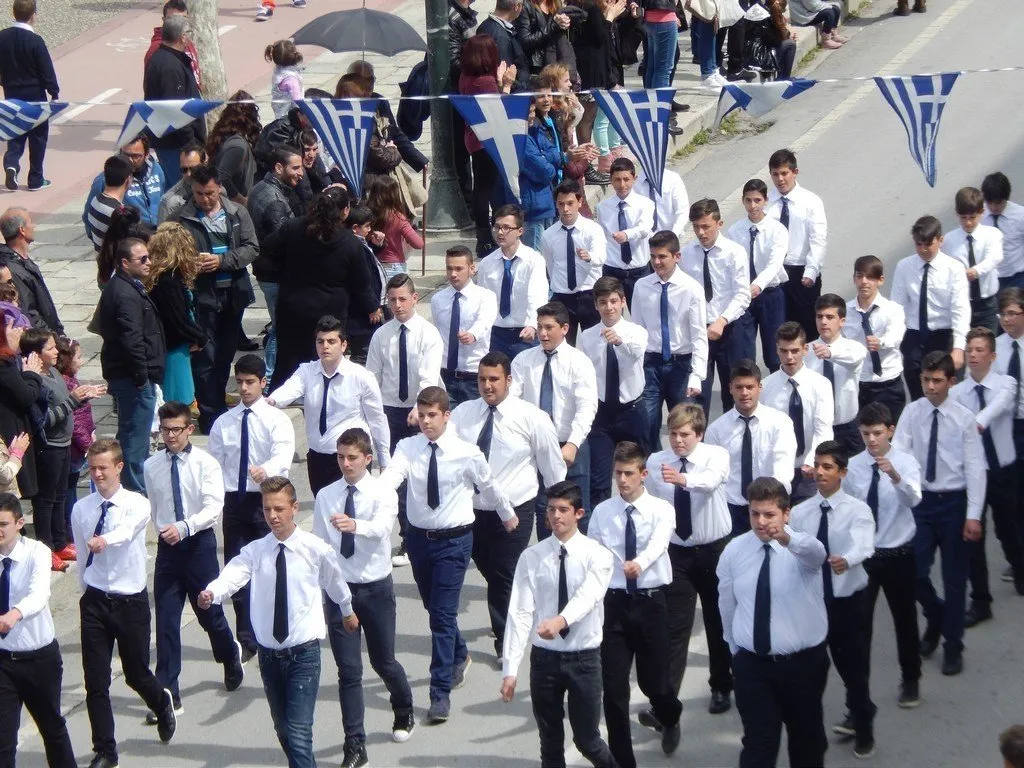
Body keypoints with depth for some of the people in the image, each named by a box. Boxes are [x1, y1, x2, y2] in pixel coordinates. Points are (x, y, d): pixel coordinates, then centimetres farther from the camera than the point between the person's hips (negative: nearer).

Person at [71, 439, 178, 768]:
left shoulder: (137, 504, -9)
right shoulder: (81, 510, 0)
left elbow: (128, 529, -33)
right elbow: (82, 556, 12)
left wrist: (105, 540, -54)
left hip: (131, 600, -2)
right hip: (94, 601, 2)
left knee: (136, 672, 10)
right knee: (96, 681, 0)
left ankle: (163, 704, 45)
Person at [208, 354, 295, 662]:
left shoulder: (277, 420, -3)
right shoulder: (223, 423, 8)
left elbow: (283, 455, -21)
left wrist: (266, 469, -43)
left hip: (267, 500, -3)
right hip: (234, 501, 3)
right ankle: (246, 640, 16)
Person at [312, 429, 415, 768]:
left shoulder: (383, 494, -10)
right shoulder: (325, 496, 0)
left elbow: (381, 528, -31)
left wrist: (355, 525, -52)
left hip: (376, 588, -1)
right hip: (338, 589, 1)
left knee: (384, 661, 13)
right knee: (348, 669, -1)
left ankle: (404, 713, 44)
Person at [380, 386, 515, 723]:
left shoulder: (467, 453, -11)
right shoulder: (408, 448, -6)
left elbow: (489, 486, 6)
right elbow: (390, 476, -23)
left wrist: (508, 515, 22)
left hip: (454, 540, -4)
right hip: (418, 537, 4)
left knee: (443, 614, -9)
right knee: (434, 608, 21)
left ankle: (441, 693, -3)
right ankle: (459, 655, 50)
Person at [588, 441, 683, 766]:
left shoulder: (661, 510, -5)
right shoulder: (601, 512, 3)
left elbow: (658, 544, -25)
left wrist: (639, 563, -46)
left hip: (651, 602, -2)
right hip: (613, 602, 2)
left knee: (653, 679, 9)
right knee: (613, 687, -1)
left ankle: (670, 719, 46)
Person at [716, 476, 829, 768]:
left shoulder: (801, 548, -14)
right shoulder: (734, 550, -3)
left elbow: (815, 552, -41)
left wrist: (786, 538, -62)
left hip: (803, 663, -1)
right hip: (752, 665, 1)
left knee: (807, 742, 16)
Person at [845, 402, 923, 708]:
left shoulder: (905, 462, -10)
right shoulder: (852, 467, -5)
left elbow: (913, 499, -28)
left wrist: (895, 475, -47)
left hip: (898, 554, -1)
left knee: (905, 618, 14)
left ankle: (910, 681, 33)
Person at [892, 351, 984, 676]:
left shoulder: (964, 418, -8)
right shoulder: (912, 412, -3)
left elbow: (975, 467, -8)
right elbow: (898, 451, -10)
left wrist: (973, 515, -11)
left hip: (954, 502, -2)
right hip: (922, 500, 2)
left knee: (955, 577, 7)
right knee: (915, 573, 1)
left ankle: (953, 647, 22)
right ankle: (935, 616, 34)